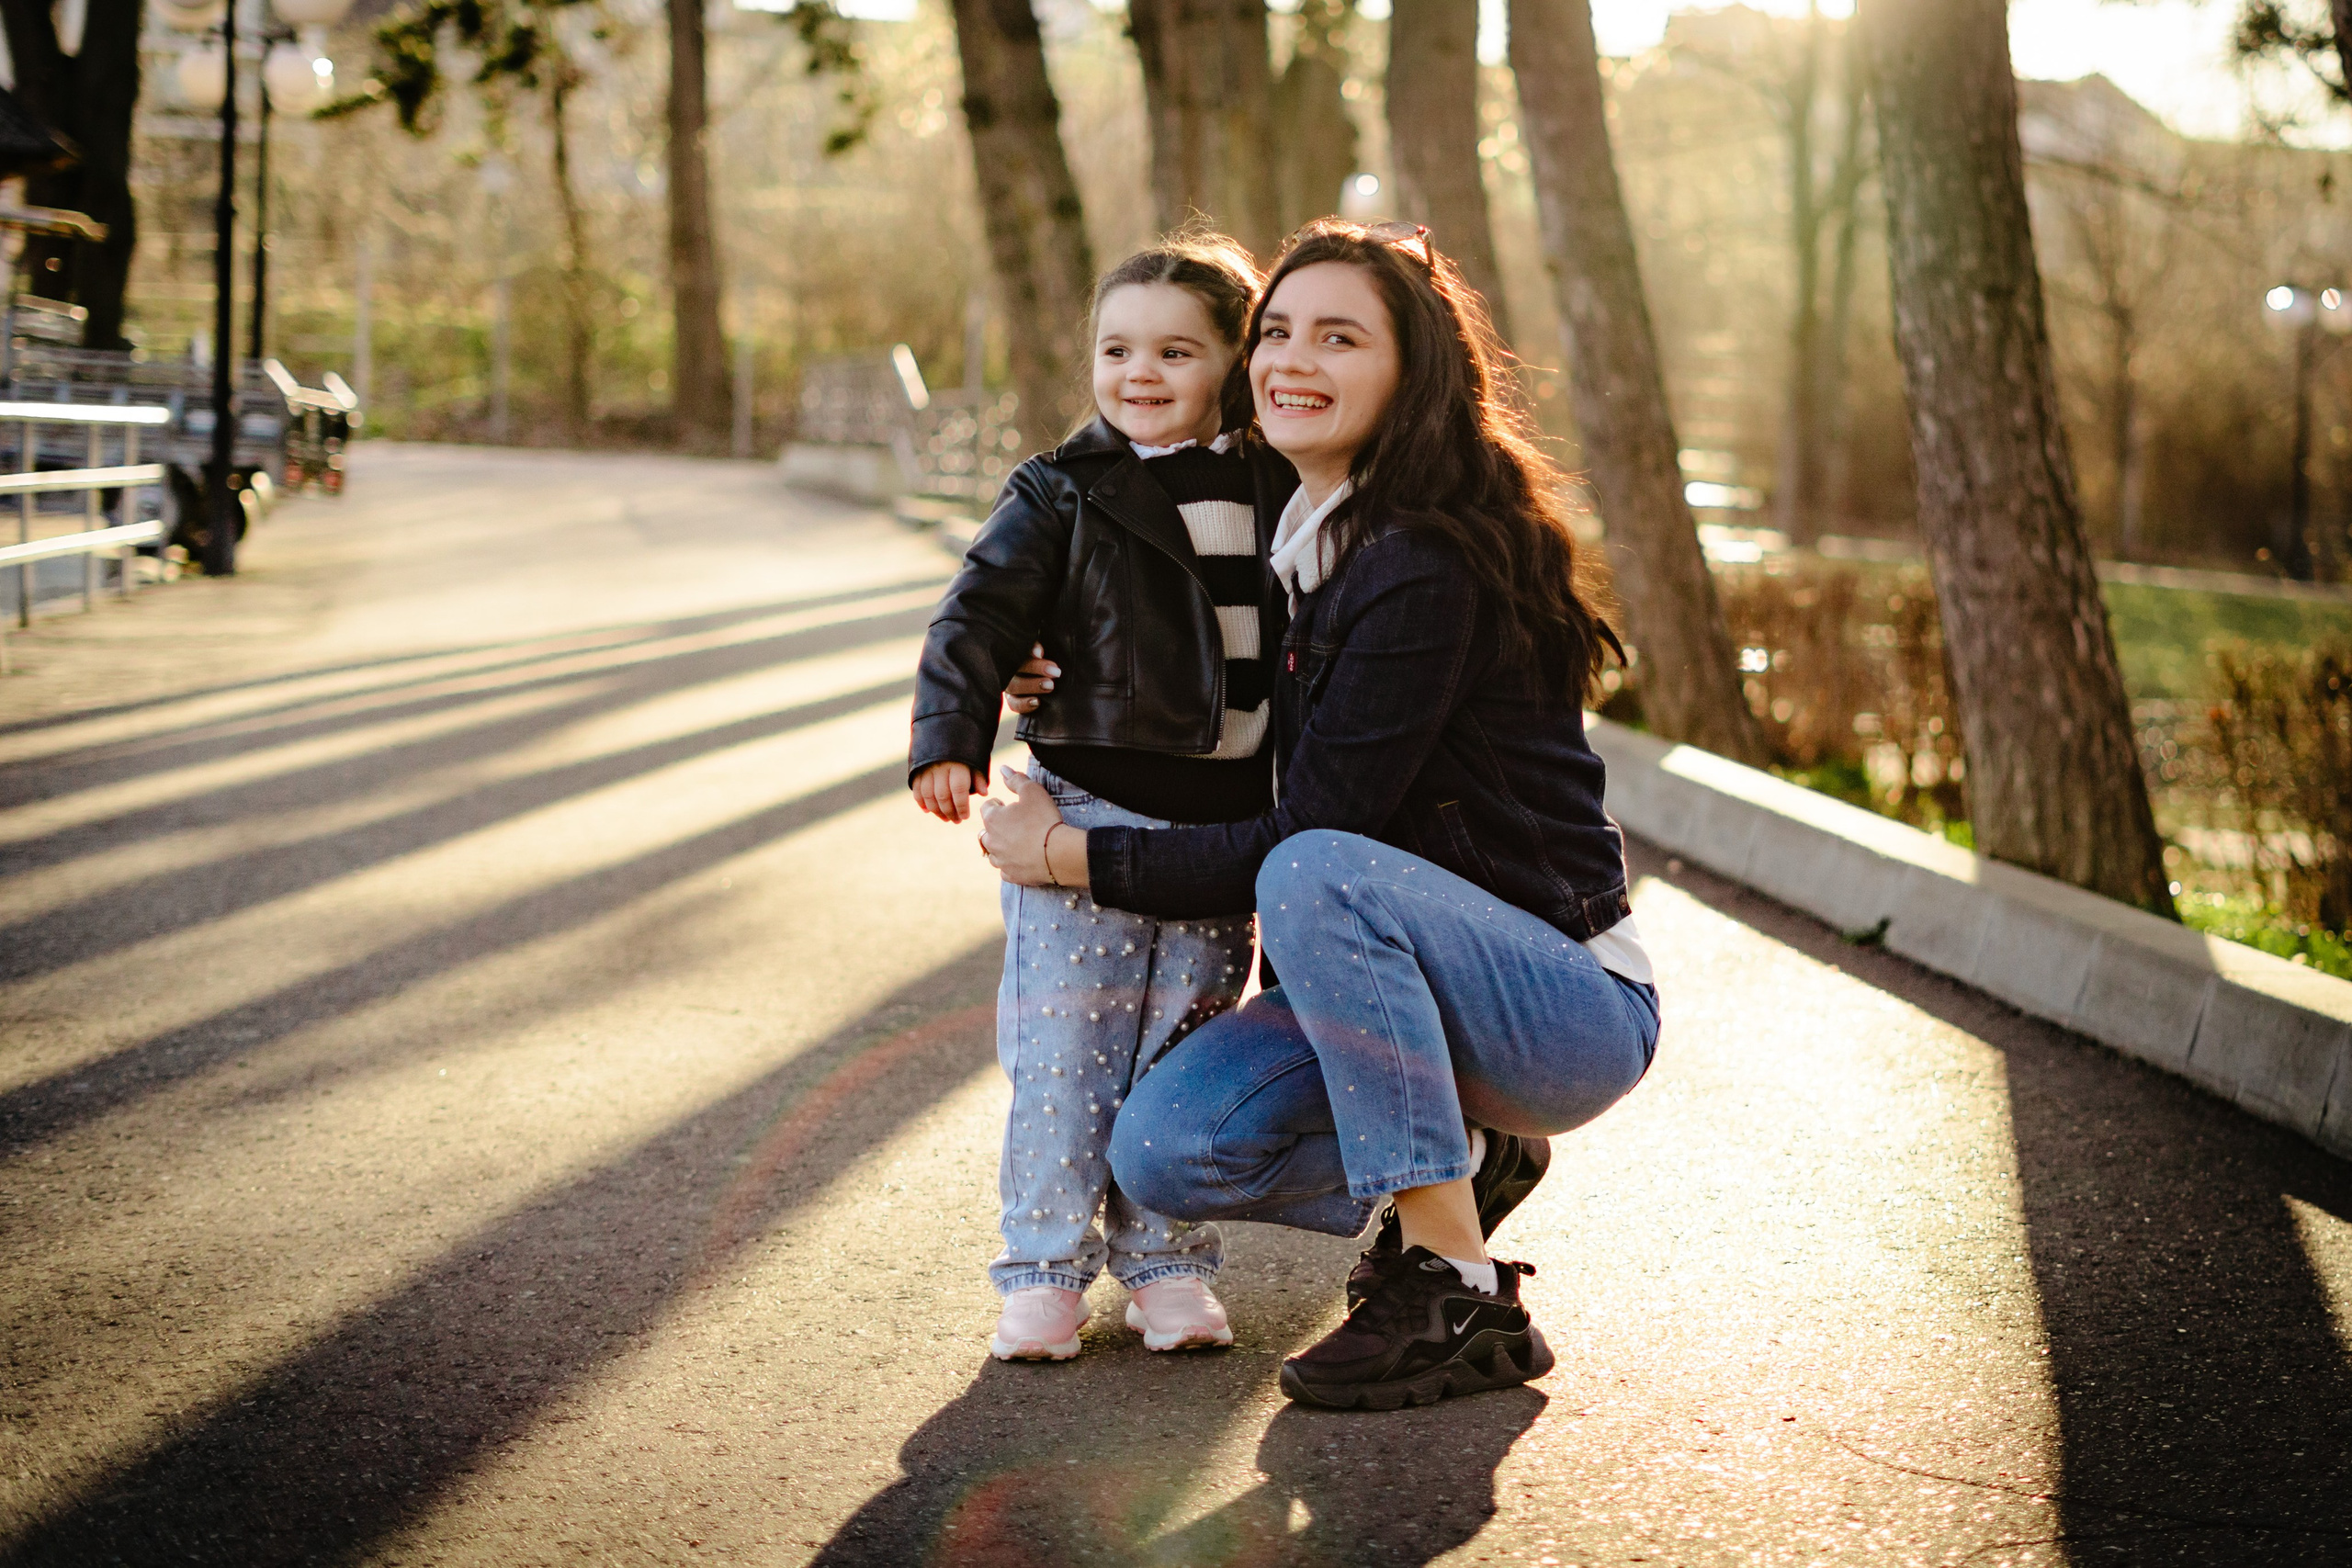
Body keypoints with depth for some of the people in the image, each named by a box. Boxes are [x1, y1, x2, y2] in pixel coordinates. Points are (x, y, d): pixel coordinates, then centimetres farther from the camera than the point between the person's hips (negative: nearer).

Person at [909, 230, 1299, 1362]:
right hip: (1087, 813, -3)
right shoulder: (1063, 494, 0)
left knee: (1186, 1051, 9)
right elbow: (981, 614, -6)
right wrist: (951, 739, -20)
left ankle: (1170, 1266, 18)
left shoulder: (1277, 501, 10)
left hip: (1224, 825, 3)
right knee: (1065, 1050, -3)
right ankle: (1044, 1273, 6)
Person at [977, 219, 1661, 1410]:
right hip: (1412, 974, 7)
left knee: (1319, 875, -35)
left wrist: (1075, 856, -12)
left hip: (1577, 1002, -7)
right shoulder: (1315, 540, 6)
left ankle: (1460, 1300, -24)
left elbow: (1307, 838, -21)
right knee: (1163, 1150, -13)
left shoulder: (1426, 570, -21)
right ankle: (1463, 1160, 11)